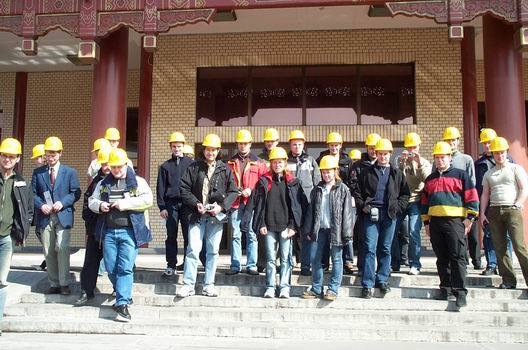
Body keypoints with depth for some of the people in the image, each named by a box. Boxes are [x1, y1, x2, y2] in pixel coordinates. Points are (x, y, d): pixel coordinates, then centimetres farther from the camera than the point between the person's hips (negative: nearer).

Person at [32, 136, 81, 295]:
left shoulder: (70, 172, 5)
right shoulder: (37, 172, 10)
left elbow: (75, 193, 2)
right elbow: (33, 193, 9)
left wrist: (63, 203, -13)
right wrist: (41, 205, -10)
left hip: (63, 216, -3)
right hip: (45, 217, 3)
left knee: (62, 248, -13)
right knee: (49, 252, 6)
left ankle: (64, 284, -5)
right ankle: (54, 284, 15)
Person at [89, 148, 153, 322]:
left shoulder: (138, 182, 3)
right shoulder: (103, 183, 16)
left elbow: (148, 199, -10)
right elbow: (91, 201, 19)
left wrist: (125, 203, -16)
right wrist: (99, 205, -4)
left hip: (129, 231, -4)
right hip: (108, 231, 5)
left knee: (125, 268, -10)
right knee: (111, 268, 8)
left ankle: (122, 304, -9)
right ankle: (123, 295, 28)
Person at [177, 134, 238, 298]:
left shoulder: (225, 169, 5)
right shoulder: (194, 168, 5)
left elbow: (233, 191, 5)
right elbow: (184, 189, 2)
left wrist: (222, 206, -9)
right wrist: (196, 204, -10)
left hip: (216, 215, 1)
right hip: (197, 215, -1)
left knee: (213, 251, 8)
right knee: (193, 250, -4)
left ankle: (209, 285, 17)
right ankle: (188, 285, 4)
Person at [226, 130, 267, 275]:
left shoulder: (258, 162, 7)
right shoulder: (231, 162, 12)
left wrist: (251, 191, -9)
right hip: (236, 203, 2)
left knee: (252, 234, 1)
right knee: (235, 234, 3)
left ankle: (252, 265, 7)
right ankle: (235, 265, 9)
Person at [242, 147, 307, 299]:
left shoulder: (292, 182, 4)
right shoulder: (264, 181, 7)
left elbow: (300, 205, 2)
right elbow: (256, 203, 4)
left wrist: (293, 226, -5)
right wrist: (261, 224, -2)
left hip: (286, 226, -1)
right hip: (269, 227, 1)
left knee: (286, 258, 2)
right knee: (271, 258, 5)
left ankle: (284, 287, 9)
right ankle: (270, 287, 12)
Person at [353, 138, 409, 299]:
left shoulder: (397, 173, 11)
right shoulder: (367, 172, 9)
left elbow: (405, 193, 12)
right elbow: (358, 192, 10)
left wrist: (398, 207, -1)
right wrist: (363, 206, -3)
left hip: (389, 214, 1)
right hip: (371, 213, -1)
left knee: (385, 248, 6)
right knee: (370, 248, -6)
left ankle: (382, 280, 18)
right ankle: (368, 284, -3)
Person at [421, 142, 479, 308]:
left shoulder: (460, 174, 4)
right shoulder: (430, 179, 18)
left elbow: (472, 197, 0)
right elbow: (424, 201, 21)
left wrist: (469, 218, -7)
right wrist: (426, 222, 16)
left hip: (455, 220, -5)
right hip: (435, 222, 5)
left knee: (457, 257, -8)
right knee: (442, 258, 8)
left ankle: (460, 292, -5)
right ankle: (446, 289, 16)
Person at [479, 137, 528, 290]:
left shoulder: (516, 168, 5)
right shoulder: (489, 174, 17)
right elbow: (485, 194, 16)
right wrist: (482, 213, 7)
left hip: (512, 210, -4)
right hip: (494, 211, 4)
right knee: (500, 247, 2)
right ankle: (508, 280, 8)